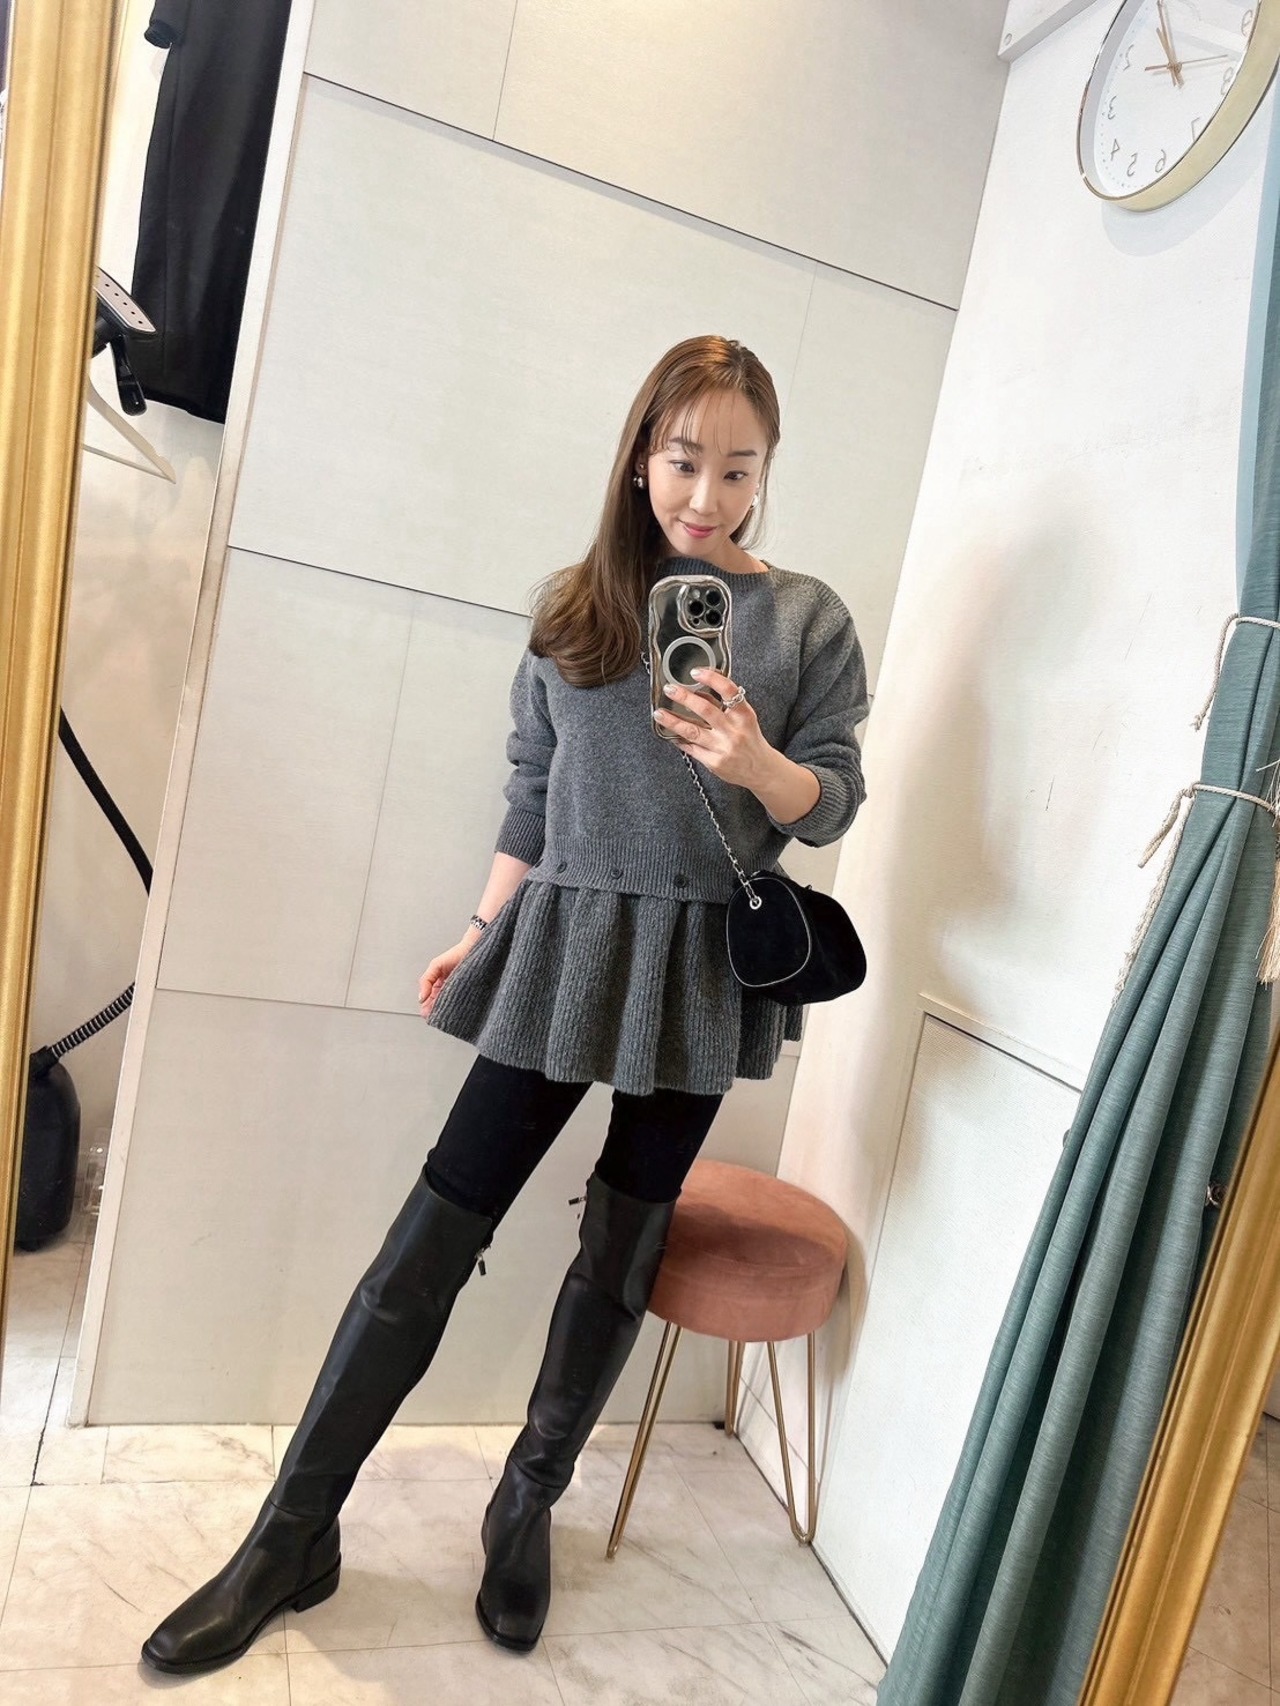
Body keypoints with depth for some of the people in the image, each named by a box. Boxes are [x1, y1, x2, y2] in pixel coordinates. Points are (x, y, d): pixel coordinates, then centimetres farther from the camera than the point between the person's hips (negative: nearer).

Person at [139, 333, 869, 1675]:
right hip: (563, 944, 1)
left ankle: (528, 1506, 34)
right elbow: (530, 791, 9)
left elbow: (835, 803, 2)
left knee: (621, 1254, 11)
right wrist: (478, 936, 7)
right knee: (437, 1227, 1)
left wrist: (759, 767, -20)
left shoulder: (807, 618, 3)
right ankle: (292, 1537, 18)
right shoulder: (570, 605, 6)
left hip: (701, 962, 0)